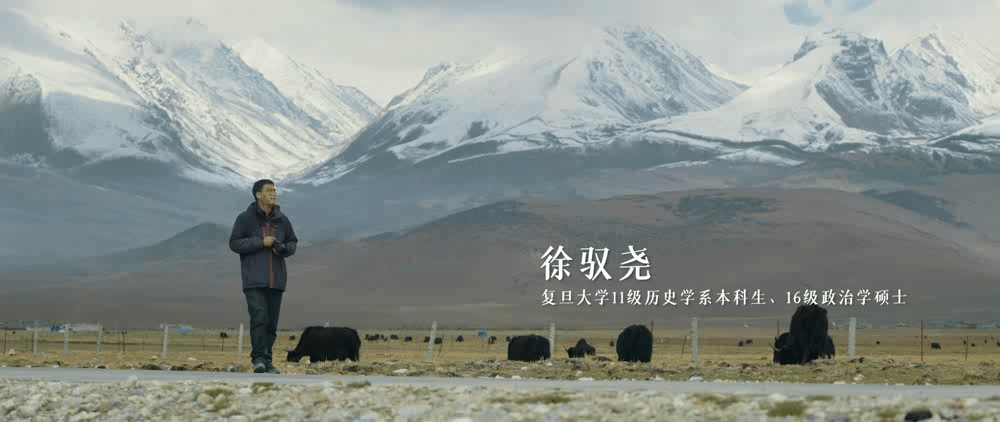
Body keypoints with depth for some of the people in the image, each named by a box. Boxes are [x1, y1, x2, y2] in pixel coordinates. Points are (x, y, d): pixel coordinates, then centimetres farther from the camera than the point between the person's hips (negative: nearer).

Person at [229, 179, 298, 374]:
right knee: (259, 316, -17)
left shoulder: (281, 219, 10)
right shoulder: (245, 218, -1)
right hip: (254, 279, -4)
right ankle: (258, 358, -14)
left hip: (276, 279, 4)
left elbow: (292, 242, 17)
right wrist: (261, 242, -15)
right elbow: (234, 243, -5)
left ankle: (267, 360, 12)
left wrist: (283, 248, -7)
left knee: (272, 321, 5)